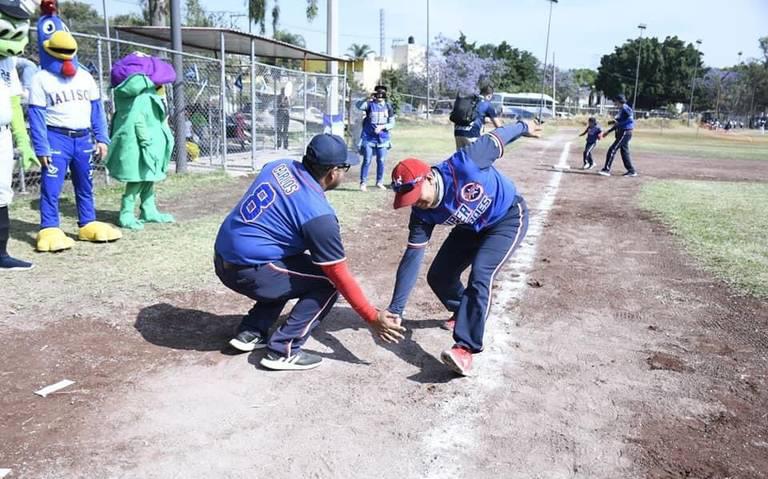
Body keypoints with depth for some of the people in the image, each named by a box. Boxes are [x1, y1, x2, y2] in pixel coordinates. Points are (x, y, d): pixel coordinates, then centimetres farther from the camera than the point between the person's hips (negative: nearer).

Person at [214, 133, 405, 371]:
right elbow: (340, 277, -13)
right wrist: (372, 318, -5)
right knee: (328, 281, 0)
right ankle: (283, 350, -3)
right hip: (247, 272, -8)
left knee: (288, 272, 30)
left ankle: (251, 332, 23)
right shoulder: (318, 213, -17)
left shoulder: (279, 165, 3)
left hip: (222, 259, 8)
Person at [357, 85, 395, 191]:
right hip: (368, 137, -3)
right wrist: (368, 99, -35)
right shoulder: (370, 104, -3)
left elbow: (392, 123, 5)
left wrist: (382, 127, -12)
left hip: (382, 138, 3)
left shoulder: (388, 107, 5)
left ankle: (379, 182, 20)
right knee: (367, 161, -3)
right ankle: (363, 183, 5)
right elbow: (359, 106, -23)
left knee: (381, 161, 7)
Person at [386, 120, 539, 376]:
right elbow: (412, 256, -20)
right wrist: (395, 310, -24)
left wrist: (522, 127, 4)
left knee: (480, 274, -24)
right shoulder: (422, 213, -21)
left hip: (509, 218, -6)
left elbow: (495, 138, -18)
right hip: (472, 227, 6)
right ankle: (465, 314, 34)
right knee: (438, 276, 4)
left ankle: (465, 348, -24)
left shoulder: (463, 164, -36)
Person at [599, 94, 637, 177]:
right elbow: (618, 124, 25)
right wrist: (608, 131, 23)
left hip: (625, 132, -10)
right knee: (624, 152, 12)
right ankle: (631, 171, 15)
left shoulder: (625, 108, -12)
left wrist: (618, 122, -22)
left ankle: (606, 170, -9)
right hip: (622, 133, 10)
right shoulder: (621, 110, 17)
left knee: (612, 150, -10)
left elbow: (631, 119, -23)